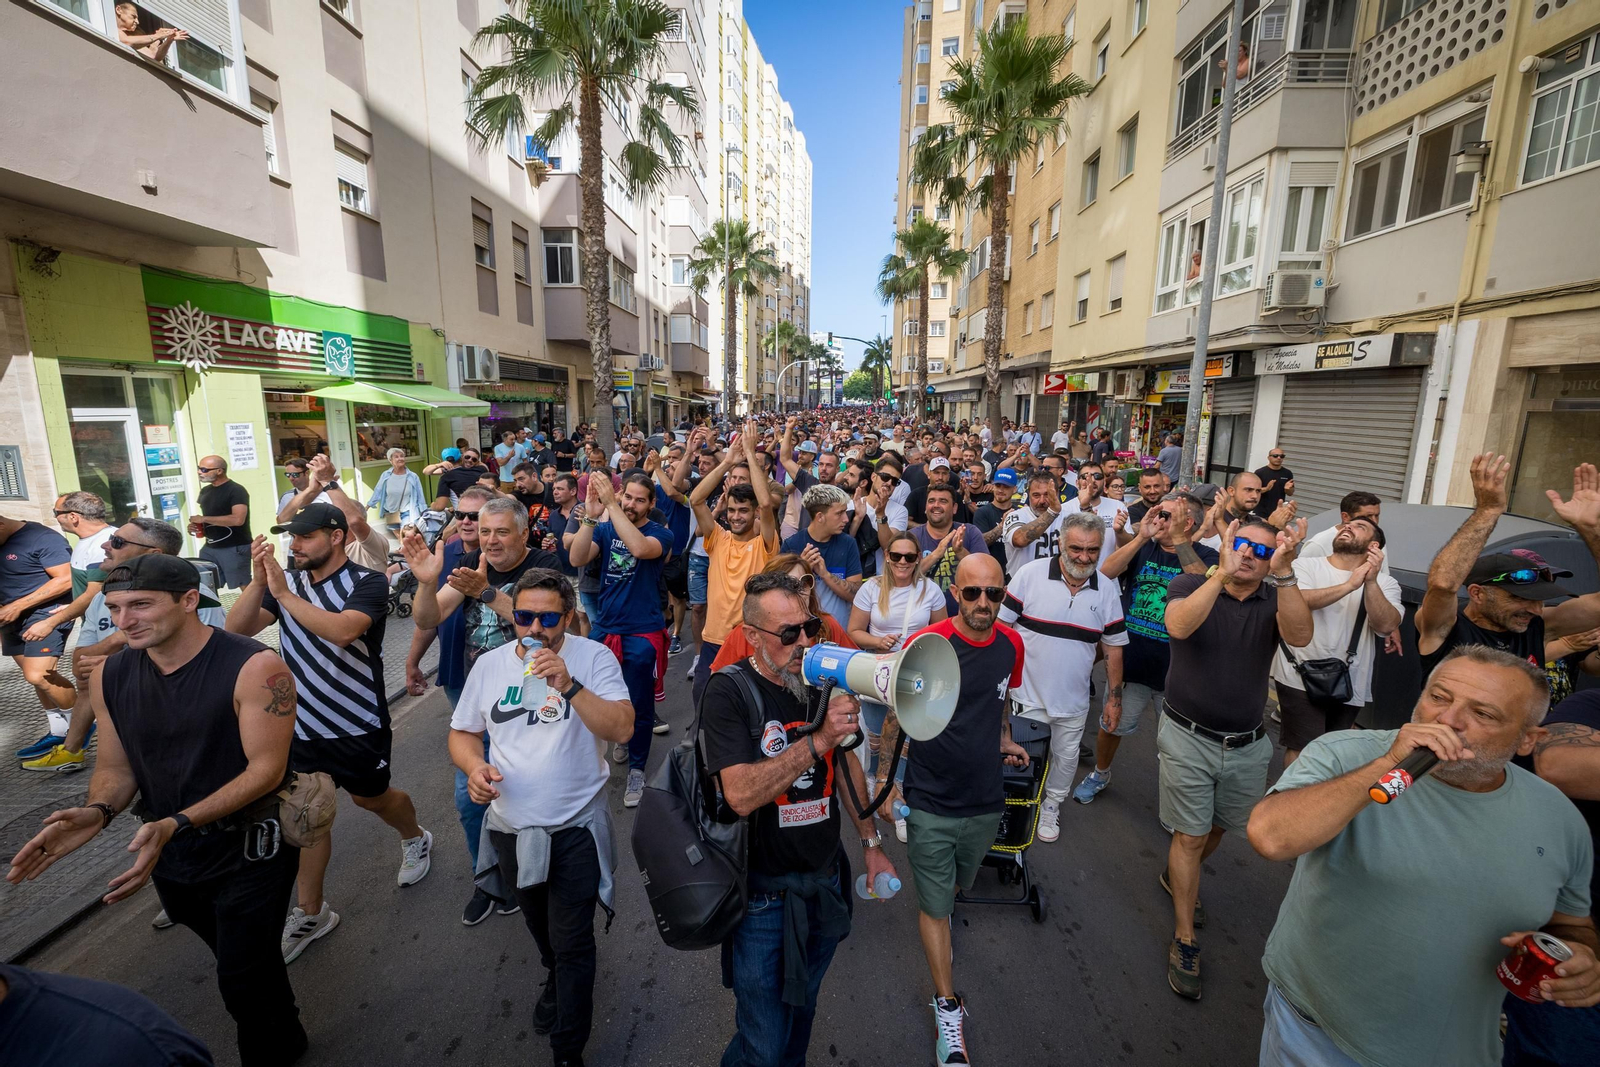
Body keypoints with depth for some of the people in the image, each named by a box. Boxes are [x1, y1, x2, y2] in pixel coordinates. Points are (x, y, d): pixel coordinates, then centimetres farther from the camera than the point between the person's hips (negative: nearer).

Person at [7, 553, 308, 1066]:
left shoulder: (255, 668, -25)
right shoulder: (110, 677, -5)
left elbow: (266, 769, -24)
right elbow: (115, 769, 3)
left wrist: (176, 824, -32)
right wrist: (98, 811, -17)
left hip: (249, 852, -6)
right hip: (171, 854, 6)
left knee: (244, 983, 7)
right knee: (233, 961, 27)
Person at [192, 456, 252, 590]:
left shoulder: (236, 490, -13)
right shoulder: (205, 491, 14)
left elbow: (238, 519, -25)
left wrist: (203, 519, -17)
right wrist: (197, 527, 5)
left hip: (235, 547, -8)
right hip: (209, 547, 8)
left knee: (245, 586, -5)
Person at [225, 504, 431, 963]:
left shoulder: (367, 582, -16)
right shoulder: (287, 581, 1)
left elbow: (341, 630, -34)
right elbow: (236, 629, -9)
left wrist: (283, 592, -32)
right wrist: (259, 581, -23)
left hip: (358, 722, -4)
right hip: (303, 721, 4)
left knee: (370, 797, 15)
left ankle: (415, 839, 44)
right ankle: (310, 912, 25)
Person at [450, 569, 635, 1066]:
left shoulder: (594, 657, -16)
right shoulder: (490, 664, -3)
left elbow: (621, 728, -26)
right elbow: (462, 733, 8)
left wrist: (568, 685, -37)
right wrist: (474, 765, -13)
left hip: (575, 828, -4)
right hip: (510, 827, 5)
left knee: (572, 945, 4)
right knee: (539, 925, 28)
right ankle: (555, 976, 59)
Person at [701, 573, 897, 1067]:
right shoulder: (729, 692, -21)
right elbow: (741, 795, -30)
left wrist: (872, 845, 10)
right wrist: (819, 739, -35)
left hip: (827, 880, 5)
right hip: (765, 893, -5)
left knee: (802, 1008, 25)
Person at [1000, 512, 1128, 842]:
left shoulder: (1107, 590, -3)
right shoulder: (1030, 574, -14)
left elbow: (1113, 647, 4)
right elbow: (1000, 624, -8)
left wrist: (1114, 695, 5)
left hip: (1073, 700, 3)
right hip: (1027, 694, -3)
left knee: (1066, 757, 20)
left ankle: (1051, 805, 45)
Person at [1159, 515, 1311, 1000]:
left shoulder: (1277, 599, -2)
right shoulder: (1191, 586, -10)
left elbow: (1300, 636, -24)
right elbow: (1178, 626, -31)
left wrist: (1283, 573, -34)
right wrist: (1221, 574, -39)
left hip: (1246, 746, 4)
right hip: (1188, 738, -4)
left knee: (1217, 829, 23)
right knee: (1191, 836, 4)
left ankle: (1176, 878, 51)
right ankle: (1184, 940, 19)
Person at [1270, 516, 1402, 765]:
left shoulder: (1385, 583, 4)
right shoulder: (1305, 567, -2)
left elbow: (1386, 625, -13)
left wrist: (1371, 582, -23)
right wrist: (1349, 584, -27)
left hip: (1350, 685, 4)